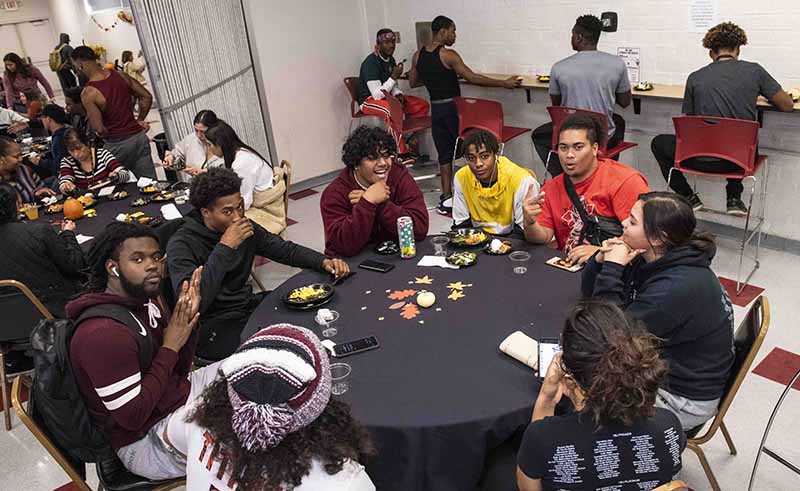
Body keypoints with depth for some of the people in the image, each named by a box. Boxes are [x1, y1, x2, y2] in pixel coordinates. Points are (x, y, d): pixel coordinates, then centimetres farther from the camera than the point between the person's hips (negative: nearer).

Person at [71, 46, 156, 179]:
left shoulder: (88, 93, -15)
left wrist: (110, 136, 1)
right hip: (139, 136, 5)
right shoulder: (120, 75, 0)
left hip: (117, 145, -5)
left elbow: (99, 129, -19)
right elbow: (147, 97, 6)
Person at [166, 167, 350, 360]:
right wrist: (224, 247, -32)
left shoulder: (246, 228, 0)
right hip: (212, 326, -6)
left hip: (248, 306, 7)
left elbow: (285, 249, 10)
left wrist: (324, 262, -8)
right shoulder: (182, 245, -18)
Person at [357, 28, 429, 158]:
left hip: (387, 97, 9)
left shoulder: (391, 59, 7)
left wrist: (399, 95, -5)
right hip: (369, 101, -9)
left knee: (422, 105, -4)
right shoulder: (371, 62, -19)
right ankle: (402, 152, -34)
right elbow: (377, 95, -26)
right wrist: (394, 77, -30)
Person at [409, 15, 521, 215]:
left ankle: (446, 198, 8)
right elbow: (472, 78, -19)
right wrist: (504, 83, -15)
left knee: (444, 154, 10)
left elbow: (413, 82, 15)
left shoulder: (418, 55, 5)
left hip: (436, 109, 6)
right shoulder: (448, 55, -14)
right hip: (453, 107, -6)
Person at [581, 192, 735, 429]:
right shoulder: (649, 260, -4)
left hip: (683, 398, -8)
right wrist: (602, 260, -16)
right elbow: (590, 293, 4)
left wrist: (612, 268, -26)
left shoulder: (678, 287, -32)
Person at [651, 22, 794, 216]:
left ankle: (689, 198, 18)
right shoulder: (754, 71, -2)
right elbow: (788, 105, 5)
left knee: (659, 143, 23)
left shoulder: (695, 77, -3)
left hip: (704, 161, -2)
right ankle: (734, 198, 30)